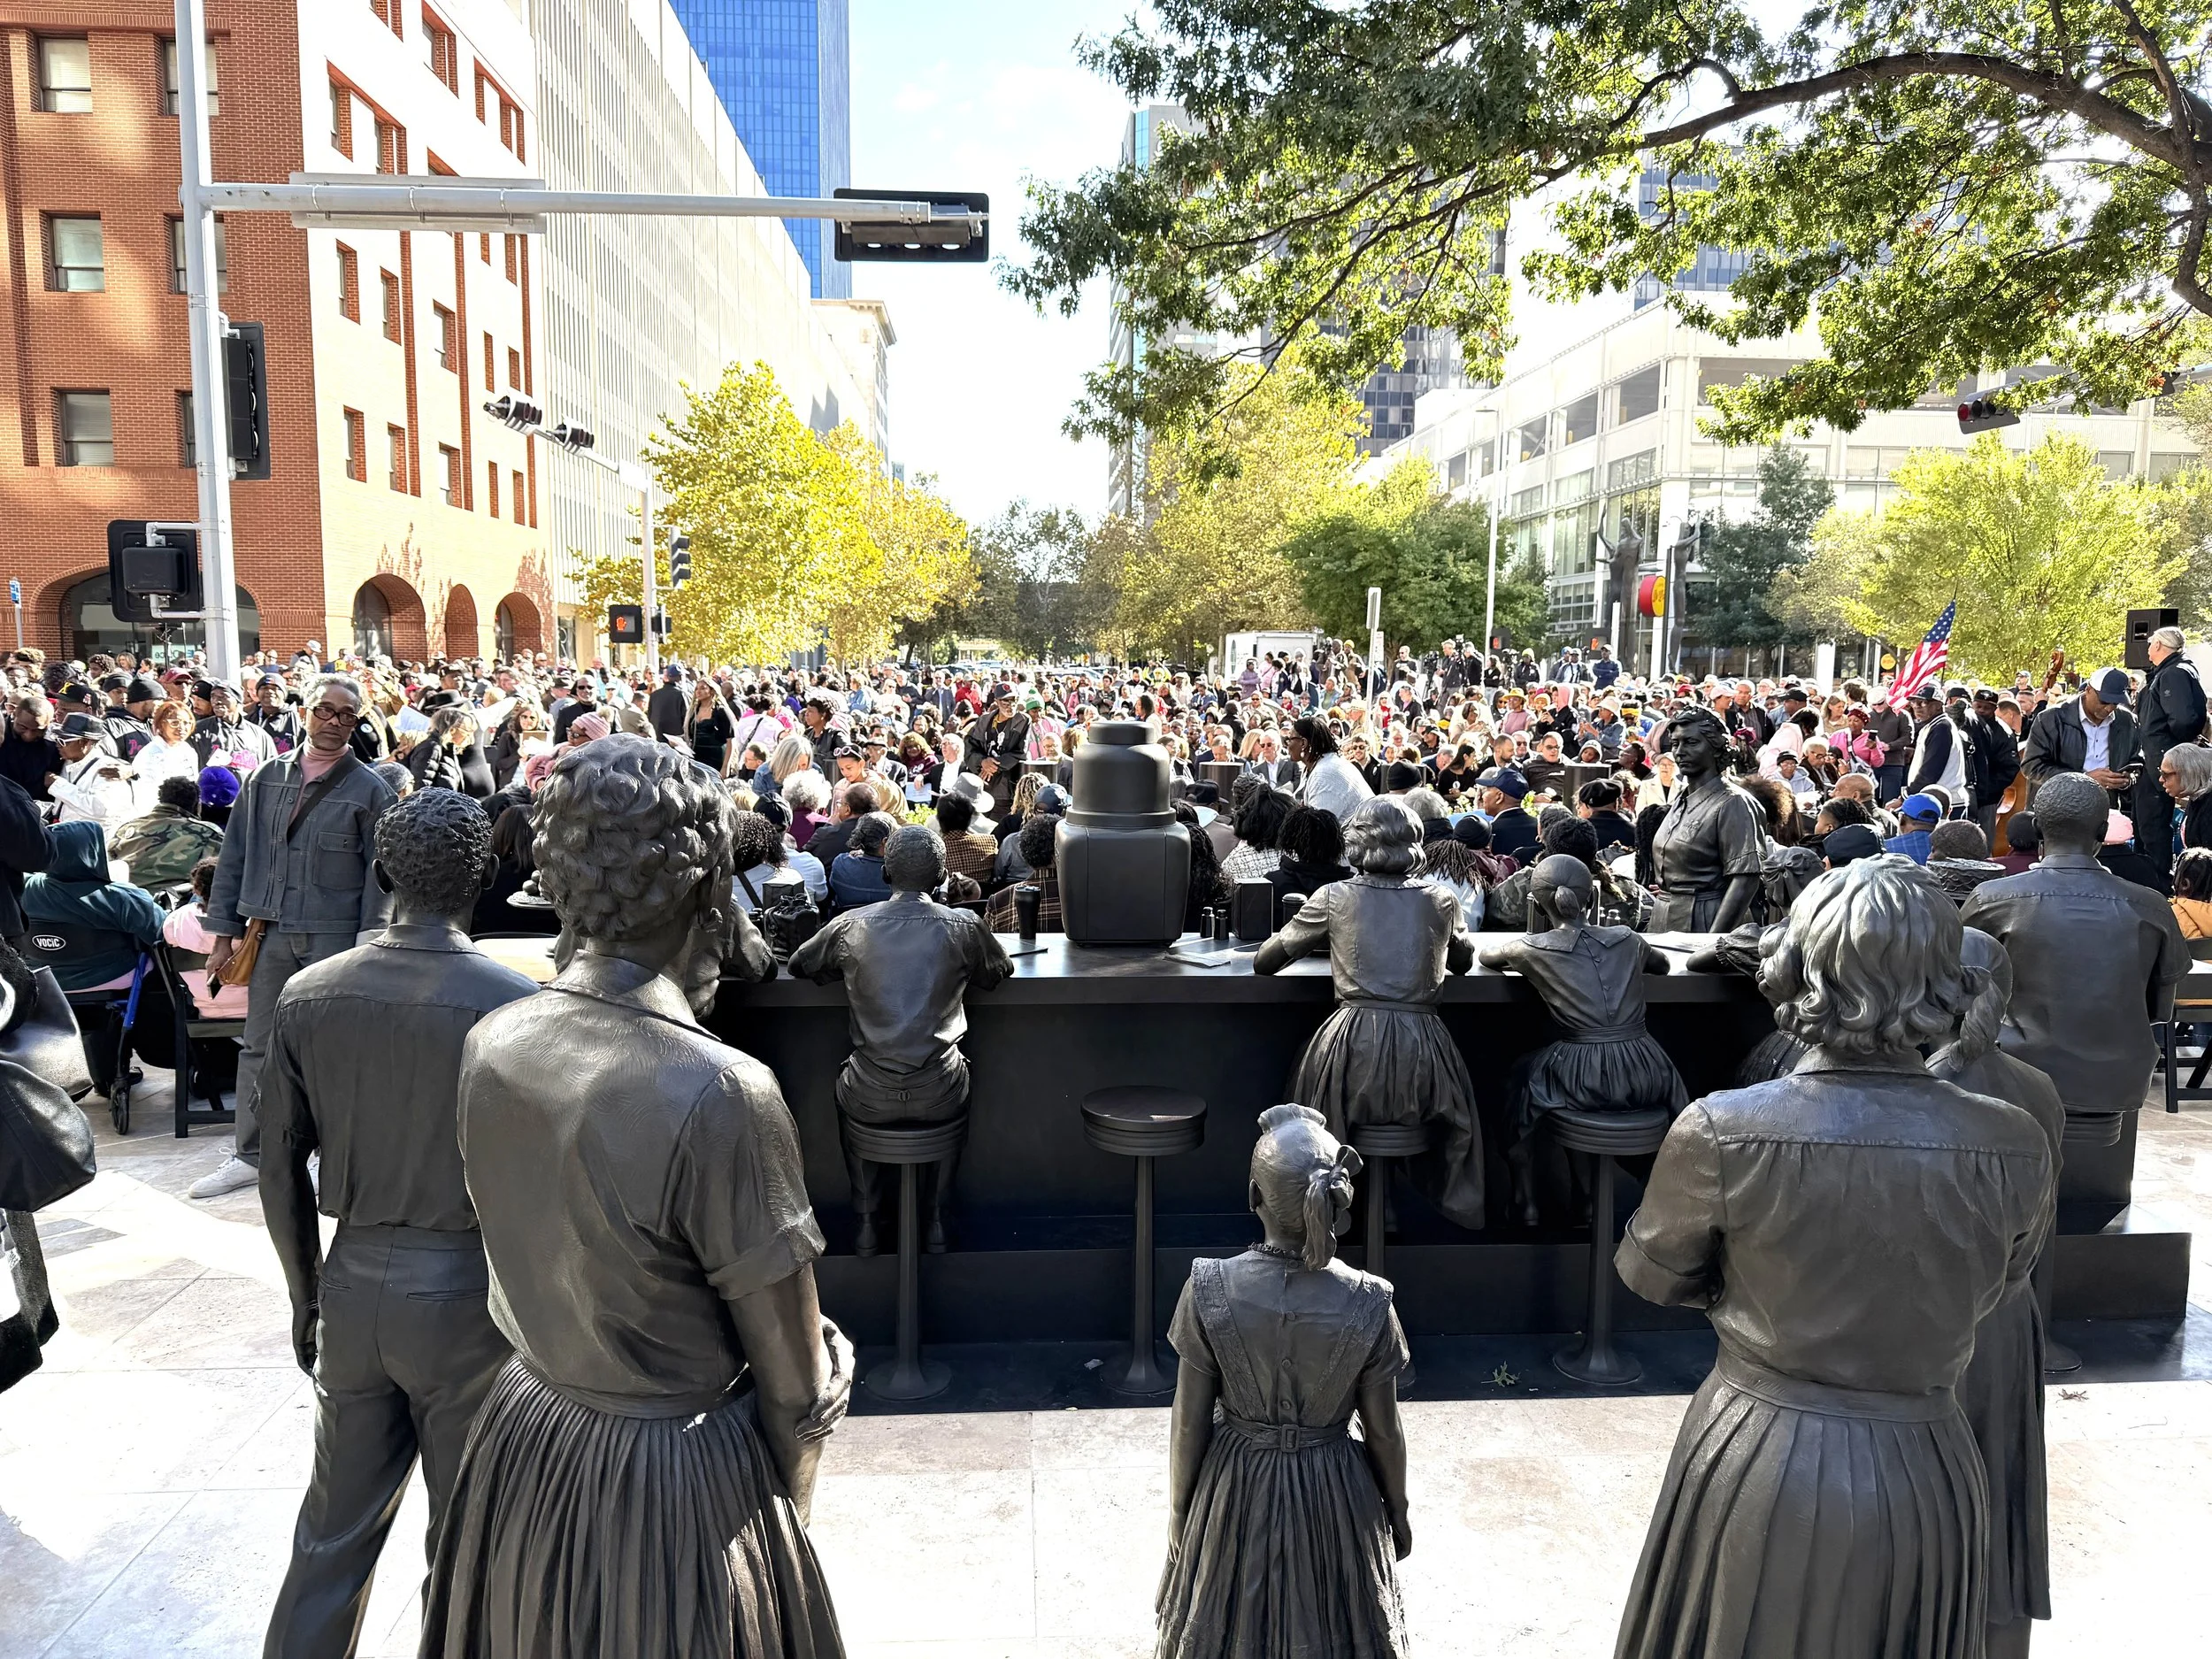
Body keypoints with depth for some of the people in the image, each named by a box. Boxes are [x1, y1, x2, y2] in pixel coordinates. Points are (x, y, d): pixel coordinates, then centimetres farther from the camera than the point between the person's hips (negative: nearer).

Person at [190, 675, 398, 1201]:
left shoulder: (369, 789, -3)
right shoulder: (267, 779, 7)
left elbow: (379, 875, -5)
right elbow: (234, 856, 10)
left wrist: (368, 945, -11)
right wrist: (224, 932, 6)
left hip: (336, 937, -4)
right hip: (271, 933, 4)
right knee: (258, 1047, 10)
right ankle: (249, 1155, 22)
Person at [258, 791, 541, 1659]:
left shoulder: (307, 996, -4)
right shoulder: (517, 1003, -18)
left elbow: (281, 1172, 3)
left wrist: (306, 1295, 17)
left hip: (355, 1285, 4)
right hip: (469, 1294, -4)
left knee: (334, 1531, 20)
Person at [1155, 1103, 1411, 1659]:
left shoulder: (1210, 1291, -24)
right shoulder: (1368, 1305, -23)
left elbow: (1189, 1424, -14)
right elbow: (1383, 1432, -10)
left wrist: (1178, 1510, 3)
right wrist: (1399, 1511, 9)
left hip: (1235, 1494, 0)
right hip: (1335, 1501, 0)